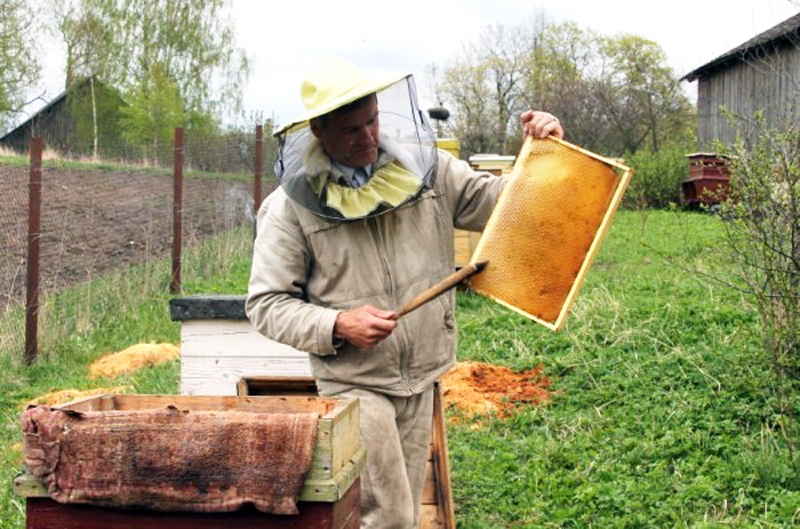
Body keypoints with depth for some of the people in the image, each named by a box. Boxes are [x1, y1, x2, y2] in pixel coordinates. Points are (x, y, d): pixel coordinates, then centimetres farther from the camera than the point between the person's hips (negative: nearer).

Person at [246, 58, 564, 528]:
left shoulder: (425, 169, 1)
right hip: (354, 384, -5)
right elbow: (266, 303, -8)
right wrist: (337, 325, -21)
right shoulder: (293, 205, -9)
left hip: (421, 379, 5)